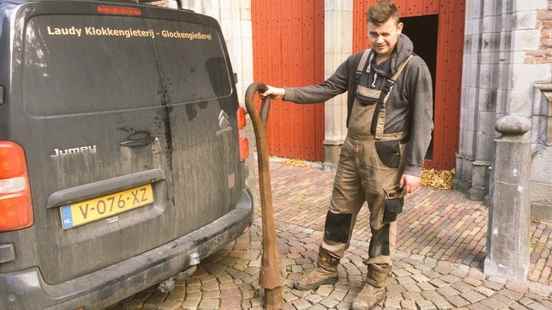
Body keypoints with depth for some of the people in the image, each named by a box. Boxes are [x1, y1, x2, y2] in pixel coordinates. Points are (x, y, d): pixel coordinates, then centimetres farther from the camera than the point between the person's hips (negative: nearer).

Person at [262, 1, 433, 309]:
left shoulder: (414, 67, -9)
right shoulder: (358, 61, 7)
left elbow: (423, 121, -10)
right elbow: (327, 89, 11)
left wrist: (413, 168, -14)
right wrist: (284, 93, 2)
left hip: (385, 155, -5)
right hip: (352, 149, 6)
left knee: (382, 220, 6)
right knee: (340, 211, 14)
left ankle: (377, 284, 23)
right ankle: (327, 268, 32)